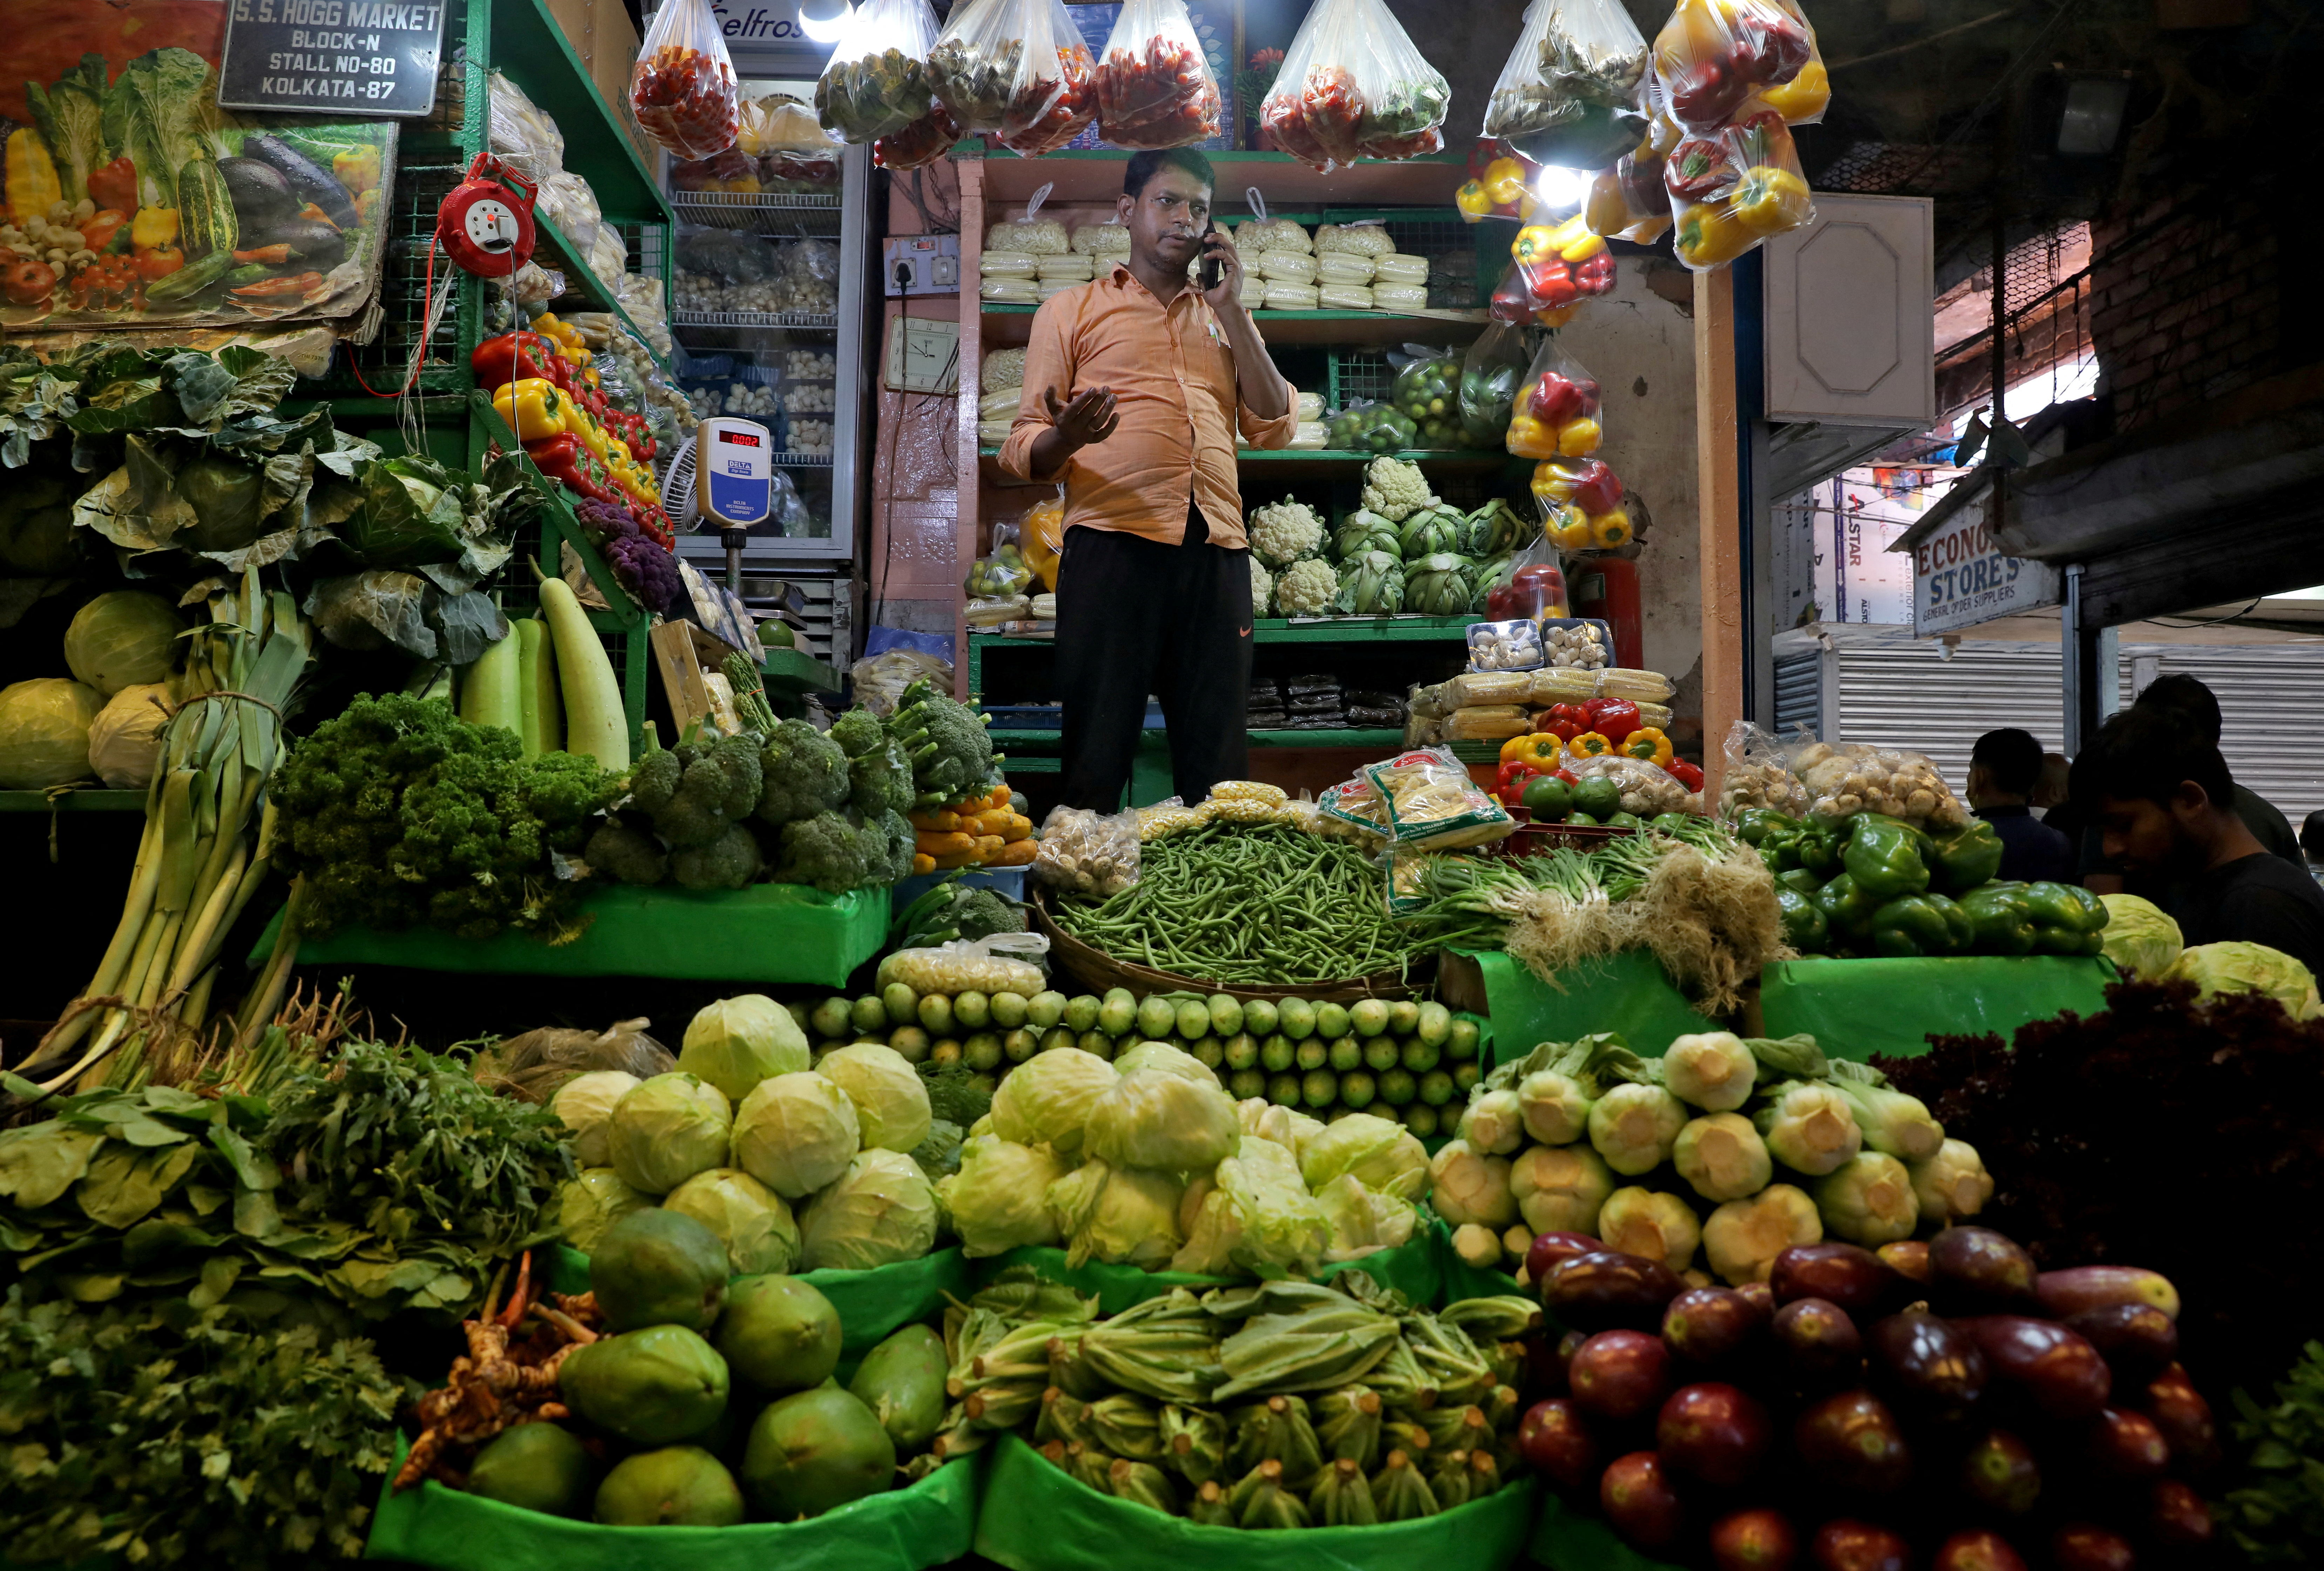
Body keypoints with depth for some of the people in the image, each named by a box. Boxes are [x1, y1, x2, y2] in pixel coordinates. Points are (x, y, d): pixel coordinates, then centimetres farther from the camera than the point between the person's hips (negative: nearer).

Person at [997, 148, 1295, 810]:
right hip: (1112, 543, -3)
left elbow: (1275, 428, 12)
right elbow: (1023, 450, 8)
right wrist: (1065, 438, -17)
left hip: (1217, 550, 3)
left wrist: (1230, 309, 10)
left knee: (1218, 766, 2)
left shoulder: (1226, 320, 27)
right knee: (1097, 760, -7)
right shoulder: (1070, 310, 16)